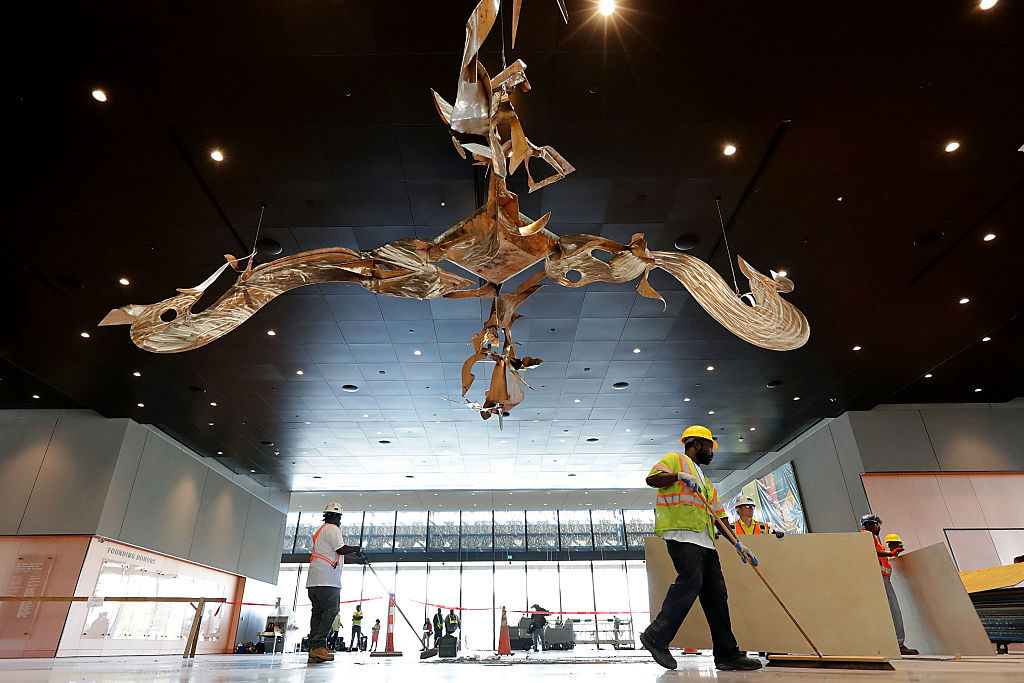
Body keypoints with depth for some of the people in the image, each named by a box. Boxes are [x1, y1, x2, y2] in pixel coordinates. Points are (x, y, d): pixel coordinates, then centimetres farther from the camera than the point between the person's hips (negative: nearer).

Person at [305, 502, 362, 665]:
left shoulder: (319, 531, 27)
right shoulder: (332, 528, -3)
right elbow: (341, 549, -13)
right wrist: (357, 549, 2)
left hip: (314, 581, 10)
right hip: (326, 580, -10)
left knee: (318, 613, 5)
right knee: (330, 610, -10)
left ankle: (313, 654, 3)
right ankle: (318, 646, -17)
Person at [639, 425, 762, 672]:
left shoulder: (704, 482, 33)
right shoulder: (675, 460, 9)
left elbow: (719, 516, 29)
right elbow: (652, 479, -7)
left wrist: (737, 543, 18)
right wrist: (679, 476, -18)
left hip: (704, 541, 9)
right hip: (681, 534, -9)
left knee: (716, 592, 2)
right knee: (691, 580, -24)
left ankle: (727, 654, 6)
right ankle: (656, 636, -16)